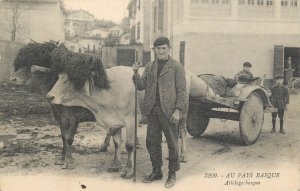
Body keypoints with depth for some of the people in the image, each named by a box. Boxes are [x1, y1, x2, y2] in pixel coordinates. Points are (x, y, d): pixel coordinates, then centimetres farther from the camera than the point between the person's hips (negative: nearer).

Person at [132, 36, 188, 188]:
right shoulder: (149, 66, 12)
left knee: (172, 144, 5)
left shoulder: (176, 67, -2)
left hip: (168, 111, -5)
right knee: (152, 142, 11)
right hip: (152, 110, 5)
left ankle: (172, 174, 19)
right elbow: (141, 86, 8)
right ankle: (156, 171, 27)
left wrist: (178, 110, -13)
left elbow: (181, 90, -6)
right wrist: (136, 73, -9)